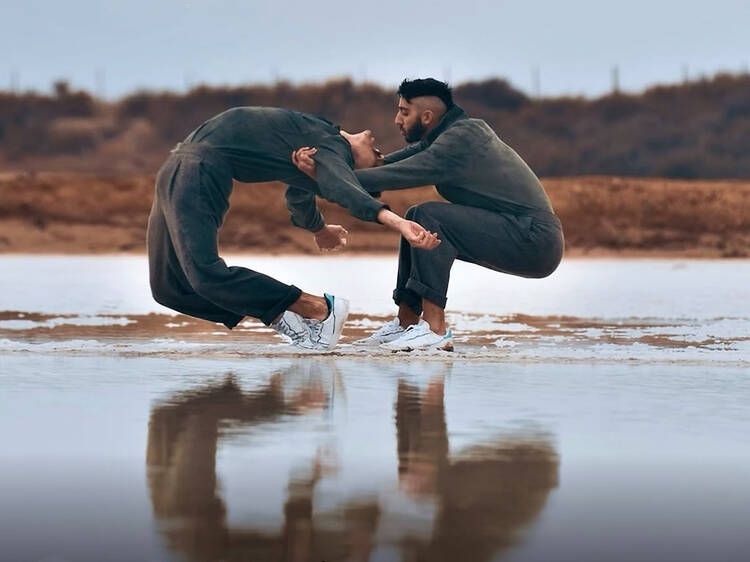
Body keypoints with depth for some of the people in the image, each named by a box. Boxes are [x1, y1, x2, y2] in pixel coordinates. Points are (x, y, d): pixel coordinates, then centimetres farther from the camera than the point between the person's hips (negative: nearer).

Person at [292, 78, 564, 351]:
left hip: (535, 240, -10)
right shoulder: (459, 130, 13)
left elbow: (398, 175, -21)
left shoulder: (460, 139, -17)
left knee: (428, 216, -20)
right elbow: (397, 163, 8)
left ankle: (435, 329, -20)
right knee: (416, 220, 13)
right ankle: (406, 323, 14)